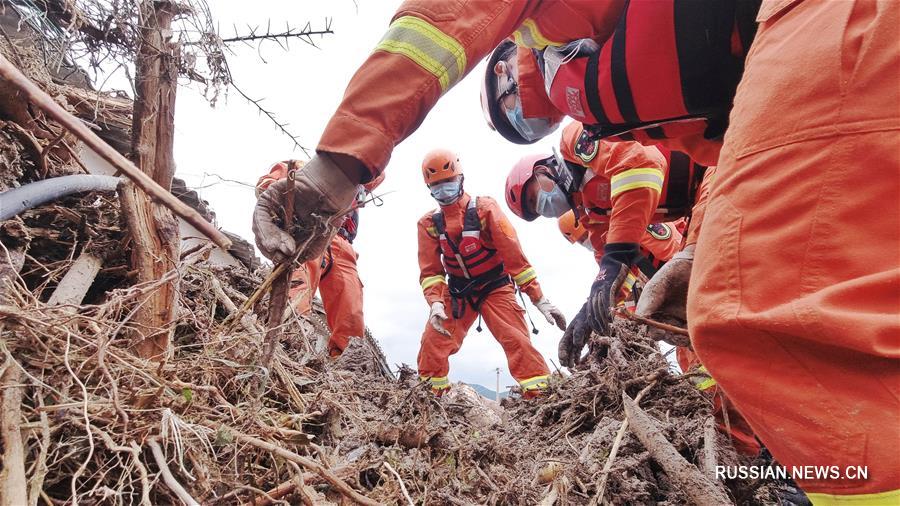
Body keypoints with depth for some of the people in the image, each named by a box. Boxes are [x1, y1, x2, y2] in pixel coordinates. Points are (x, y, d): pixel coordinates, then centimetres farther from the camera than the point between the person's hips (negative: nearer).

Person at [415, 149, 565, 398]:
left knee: (517, 341, -17)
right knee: (432, 343, -6)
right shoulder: (429, 223, -4)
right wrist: (435, 302, -25)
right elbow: (430, 270, -4)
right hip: (457, 293, 3)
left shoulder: (484, 208, -15)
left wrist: (539, 299, -19)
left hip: (495, 289, -3)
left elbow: (513, 254, -18)